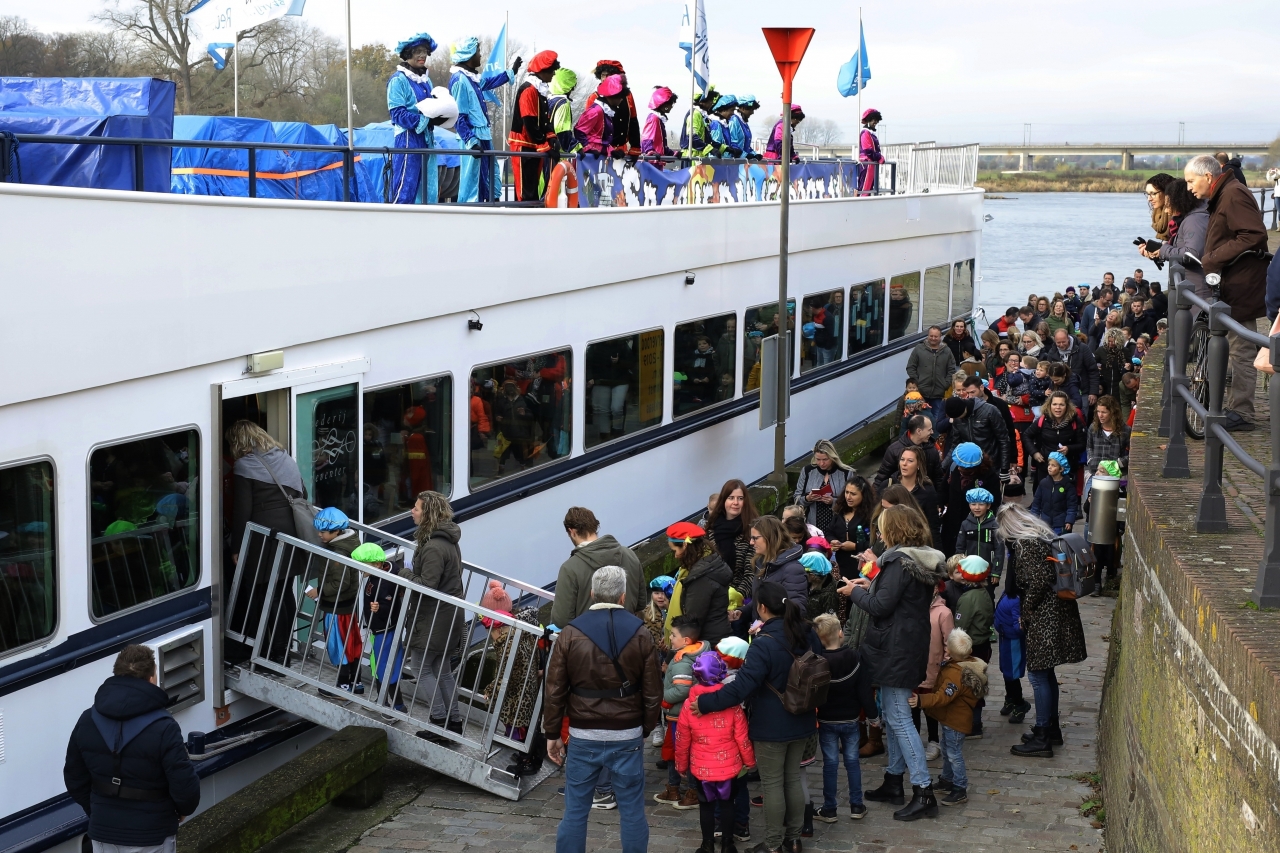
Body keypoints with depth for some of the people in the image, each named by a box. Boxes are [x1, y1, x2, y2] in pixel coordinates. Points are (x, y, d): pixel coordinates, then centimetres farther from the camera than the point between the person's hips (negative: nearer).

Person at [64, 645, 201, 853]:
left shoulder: (87, 722, -1)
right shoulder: (163, 728, -19)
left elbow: (75, 779, 7)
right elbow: (184, 784, -19)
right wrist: (184, 809, 2)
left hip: (104, 831, 5)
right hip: (150, 836, -4)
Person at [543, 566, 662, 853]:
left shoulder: (571, 633, -4)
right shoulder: (639, 634, -3)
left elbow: (554, 691, -2)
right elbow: (652, 692, 0)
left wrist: (552, 735, 7)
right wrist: (646, 729, 14)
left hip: (583, 738, 0)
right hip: (628, 738, 0)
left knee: (575, 811, 7)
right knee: (632, 811, 8)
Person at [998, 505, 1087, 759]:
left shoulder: (1025, 544, -15)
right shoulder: (1044, 536, 12)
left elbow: (1038, 581, -21)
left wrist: (1025, 611, -8)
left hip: (1044, 617, -9)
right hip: (1059, 611, 9)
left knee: (1039, 675, -4)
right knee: (1046, 673, 19)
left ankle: (1041, 739, 0)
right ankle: (1051, 728, 28)